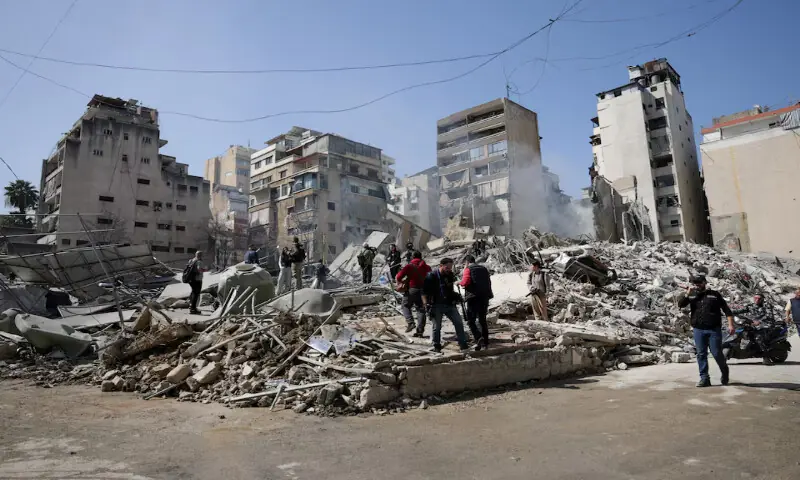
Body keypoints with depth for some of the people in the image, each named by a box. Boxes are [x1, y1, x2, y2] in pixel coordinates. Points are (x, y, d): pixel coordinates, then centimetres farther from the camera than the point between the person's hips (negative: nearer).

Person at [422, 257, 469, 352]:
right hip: (436, 306, -5)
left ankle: (463, 345, 10)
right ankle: (437, 347, 21)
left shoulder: (450, 275, 4)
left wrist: (455, 296, 10)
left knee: (459, 323, 1)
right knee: (437, 327, 2)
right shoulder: (431, 276, -13)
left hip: (450, 304, 5)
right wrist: (426, 304, -17)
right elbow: (424, 292, -10)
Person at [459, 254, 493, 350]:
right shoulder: (483, 268, 16)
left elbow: (465, 282, -17)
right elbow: (489, 282, 17)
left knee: (470, 320, -1)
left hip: (474, 297, -6)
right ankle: (485, 342, 17)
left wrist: (459, 283, 2)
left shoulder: (468, 269, -4)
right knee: (482, 319, 15)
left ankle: (479, 338, -21)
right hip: (485, 297, 6)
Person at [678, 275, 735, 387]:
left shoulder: (714, 294, 6)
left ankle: (725, 372, 27)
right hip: (698, 330, 2)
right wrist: (687, 294, -15)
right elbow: (680, 305, -3)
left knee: (717, 353, 0)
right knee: (701, 354, 2)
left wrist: (731, 324, -5)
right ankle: (704, 378, 7)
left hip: (714, 329, -2)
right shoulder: (692, 295, 11)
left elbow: (726, 309, 5)